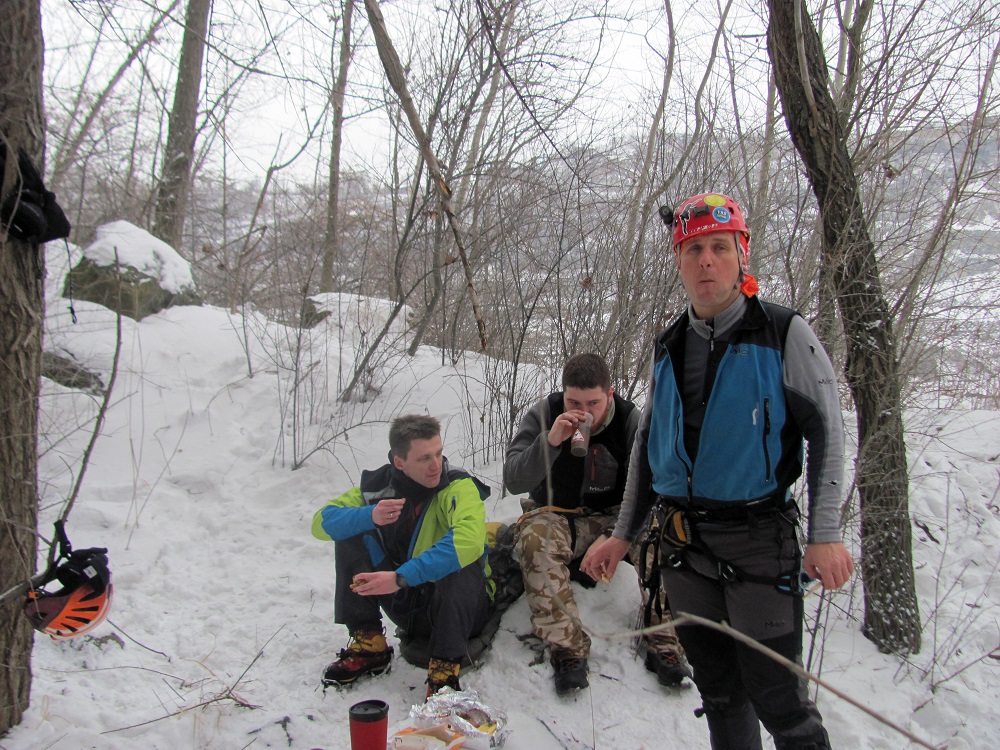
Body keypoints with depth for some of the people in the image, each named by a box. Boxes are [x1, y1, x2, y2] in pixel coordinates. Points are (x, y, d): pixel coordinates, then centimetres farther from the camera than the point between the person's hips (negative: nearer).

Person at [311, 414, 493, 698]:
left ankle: (444, 671, -26)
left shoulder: (459, 486, -22)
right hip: (407, 604, 5)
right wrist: (369, 516, -29)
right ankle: (368, 645, -5)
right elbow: (322, 522, -9)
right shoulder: (380, 485, -7)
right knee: (350, 536, -10)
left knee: (459, 561, -35)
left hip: (459, 605, -4)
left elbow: (469, 541, -42)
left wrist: (402, 577, -45)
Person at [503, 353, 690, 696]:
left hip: (615, 517, 1)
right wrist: (550, 441, -33)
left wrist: (611, 536, -25)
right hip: (556, 516, 0)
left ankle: (663, 641, -18)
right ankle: (567, 647, -30)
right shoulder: (543, 414, -11)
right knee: (535, 538, -34)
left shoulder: (630, 420, -10)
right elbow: (513, 481, -17)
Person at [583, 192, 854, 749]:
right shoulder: (668, 348, 10)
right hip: (685, 545, 5)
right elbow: (647, 446, 16)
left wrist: (826, 533, -17)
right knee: (719, 693, 15)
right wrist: (624, 534, 14)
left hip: (759, 542, -5)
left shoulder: (784, 333, -5)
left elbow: (827, 430, -7)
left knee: (777, 699, 0)